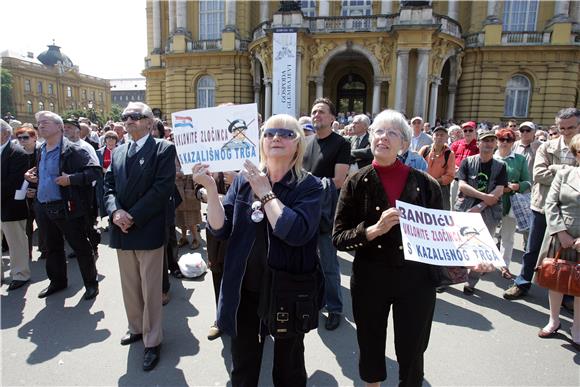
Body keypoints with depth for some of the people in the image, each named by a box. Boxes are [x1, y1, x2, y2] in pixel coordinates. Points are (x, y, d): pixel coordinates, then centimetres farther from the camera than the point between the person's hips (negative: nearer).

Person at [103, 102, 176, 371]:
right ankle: (136, 328, 38)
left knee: (150, 290, 3)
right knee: (129, 286, 19)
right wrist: (115, 211, -9)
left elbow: (163, 188, -14)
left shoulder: (163, 149, -5)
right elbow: (109, 186, 11)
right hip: (122, 230, 6)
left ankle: (152, 341, 19)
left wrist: (133, 216, -16)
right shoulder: (117, 153, 15)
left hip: (148, 230, -6)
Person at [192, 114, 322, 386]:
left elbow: (296, 232, -26)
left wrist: (265, 192, -20)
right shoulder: (243, 179, -1)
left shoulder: (309, 186, -10)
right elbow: (220, 229, -6)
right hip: (245, 289, 3)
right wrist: (211, 188, -19)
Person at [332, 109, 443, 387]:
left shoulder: (425, 183, -3)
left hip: (417, 278, 0)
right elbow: (338, 238, -8)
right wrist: (374, 229, -23)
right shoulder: (357, 183, -5)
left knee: (412, 354, 14)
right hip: (370, 279, 0)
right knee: (371, 351, 19)